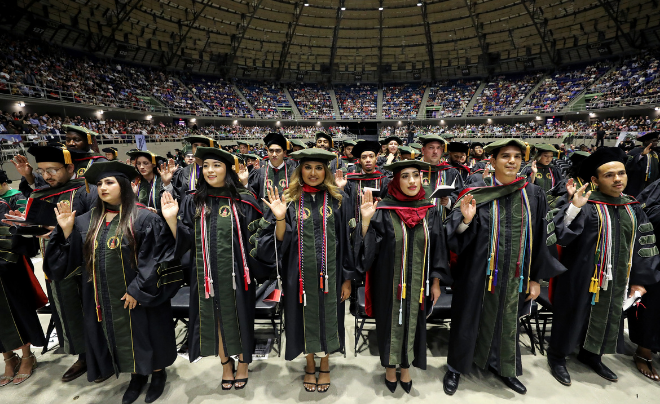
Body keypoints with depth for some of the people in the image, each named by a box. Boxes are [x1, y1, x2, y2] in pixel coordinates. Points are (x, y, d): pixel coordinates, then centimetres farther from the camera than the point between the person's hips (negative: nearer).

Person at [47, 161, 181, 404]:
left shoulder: (144, 218, -14)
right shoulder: (88, 221, 4)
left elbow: (154, 258, -15)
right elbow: (74, 258, 5)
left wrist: (138, 289, -16)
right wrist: (66, 231, -8)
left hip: (139, 297, -5)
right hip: (105, 299, 6)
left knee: (144, 332, 11)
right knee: (119, 337, 18)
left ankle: (158, 372, 34)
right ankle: (137, 375, 40)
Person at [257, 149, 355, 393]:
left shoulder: (336, 200, -1)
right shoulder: (290, 200, -2)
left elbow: (345, 241, 0)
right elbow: (280, 243, -4)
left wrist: (347, 278, -1)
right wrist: (280, 218, -22)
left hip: (329, 272, 0)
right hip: (300, 273, 0)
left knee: (327, 316, 13)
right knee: (306, 317, 14)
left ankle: (324, 366, 40)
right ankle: (310, 367, 41)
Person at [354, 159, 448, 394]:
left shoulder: (429, 211, -3)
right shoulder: (383, 211, -13)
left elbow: (437, 249, 4)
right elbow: (367, 248, -17)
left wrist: (436, 282, 5)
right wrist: (366, 221, -32)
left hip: (418, 284, 3)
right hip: (390, 283, -3)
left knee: (413, 323, 18)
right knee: (391, 323, 14)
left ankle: (406, 368, 41)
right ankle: (390, 368, 39)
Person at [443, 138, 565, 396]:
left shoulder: (533, 194, 0)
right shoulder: (477, 192, -10)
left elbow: (538, 239, 6)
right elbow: (456, 236, -10)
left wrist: (536, 278, 6)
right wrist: (466, 220, -31)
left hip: (515, 275, 3)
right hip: (479, 272, -3)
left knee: (508, 321, 20)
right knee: (470, 319, 11)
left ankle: (505, 368, 46)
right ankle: (456, 367, 34)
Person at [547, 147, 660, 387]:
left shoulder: (632, 208, 3)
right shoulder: (585, 205, -16)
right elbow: (559, 235, -26)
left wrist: (640, 279, 8)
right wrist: (574, 208, -38)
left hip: (616, 280, 6)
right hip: (582, 277, -6)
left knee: (606, 318, 20)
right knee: (574, 316, 8)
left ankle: (591, 355, 44)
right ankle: (557, 357, 29)